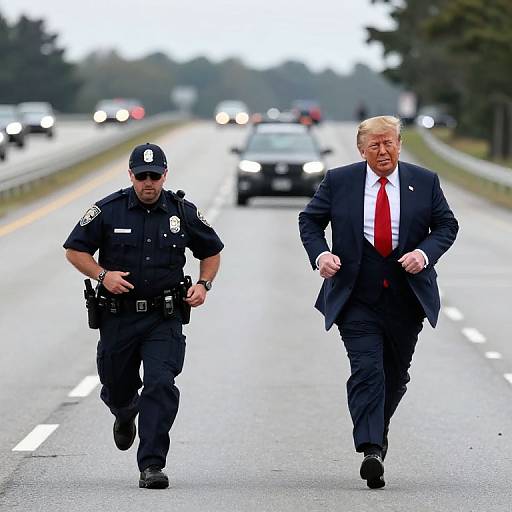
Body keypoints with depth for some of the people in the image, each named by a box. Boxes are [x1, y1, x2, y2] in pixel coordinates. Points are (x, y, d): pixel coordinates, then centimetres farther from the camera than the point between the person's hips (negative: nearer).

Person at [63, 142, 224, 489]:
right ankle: (125, 416, 51)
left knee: (161, 385, -16)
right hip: (118, 316, 1)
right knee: (116, 387, 13)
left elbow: (212, 251, 16)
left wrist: (204, 285, -1)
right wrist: (102, 275, -13)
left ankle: (152, 466, -17)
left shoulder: (183, 213, 2)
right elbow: (75, 249, 3)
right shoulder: (108, 210, -3)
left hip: (165, 320, -1)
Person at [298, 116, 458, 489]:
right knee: (367, 370, -16)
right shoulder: (339, 181, 1)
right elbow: (309, 220, 10)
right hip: (358, 298, -3)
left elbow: (446, 225, 7)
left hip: (406, 296, 3)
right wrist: (320, 253, -9)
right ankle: (371, 451, -25)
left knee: (396, 374, 15)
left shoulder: (424, 182, 4)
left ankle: (376, 431, 40)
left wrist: (425, 253, -13)